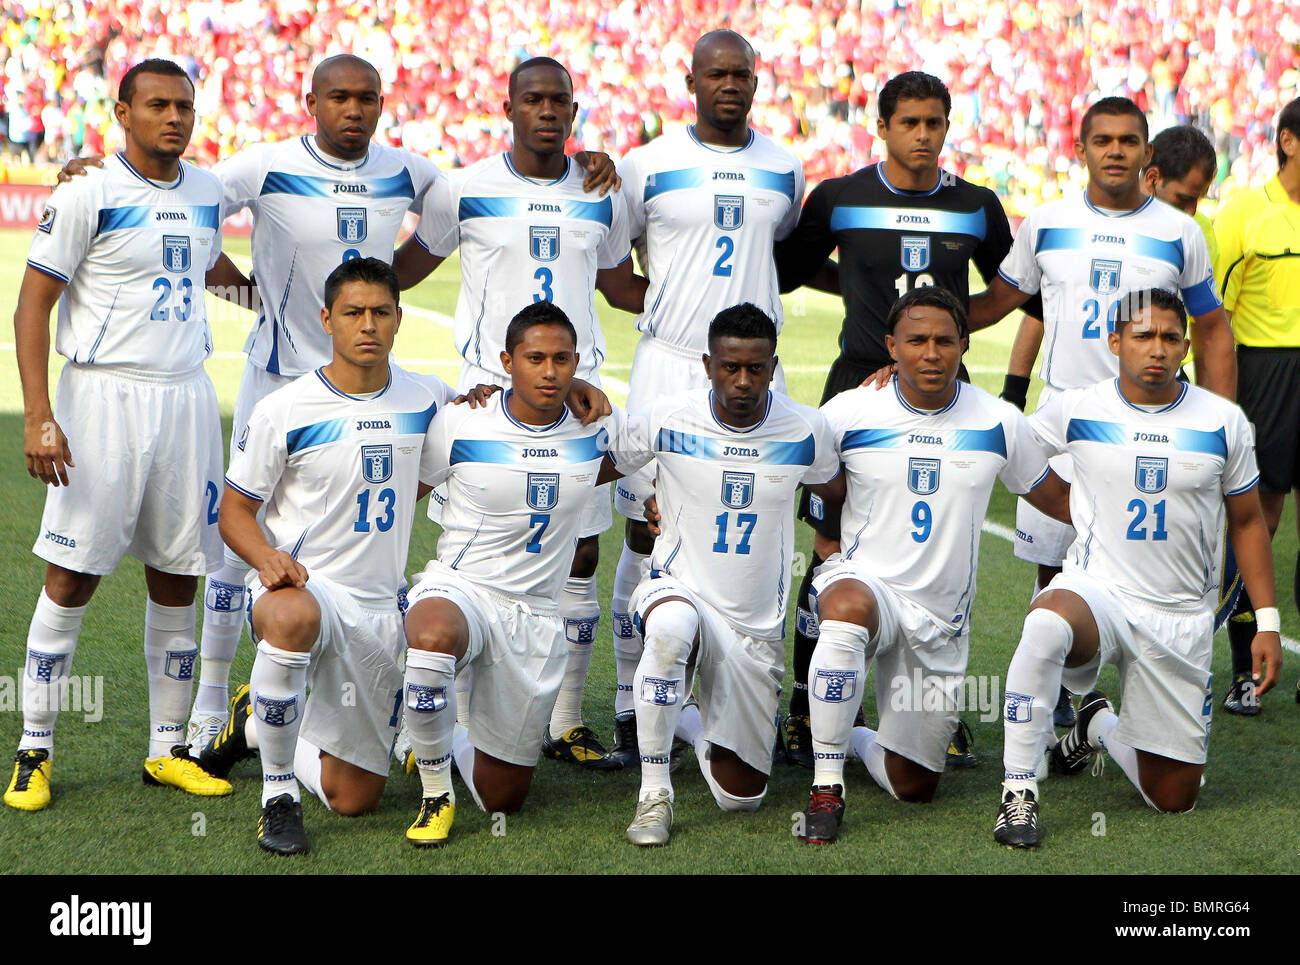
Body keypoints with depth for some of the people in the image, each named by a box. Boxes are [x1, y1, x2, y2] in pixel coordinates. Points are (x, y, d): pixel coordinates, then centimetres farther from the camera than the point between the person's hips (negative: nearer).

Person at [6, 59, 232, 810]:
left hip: (187, 398, 5)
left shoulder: (207, 191, 9)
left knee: (178, 577, 7)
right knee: (73, 576, -3)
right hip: (104, 397, -5)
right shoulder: (87, 196, -8)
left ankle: (168, 750, 18)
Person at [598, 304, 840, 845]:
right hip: (680, 589, -2)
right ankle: (654, 795, -26)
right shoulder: (667, 419, -11)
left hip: (757, 624, 2)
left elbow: (835, 496, 13)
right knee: (672, 629, -43)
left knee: (741, 796, 5)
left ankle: (692, 725, 39)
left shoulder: (805, 430, -8)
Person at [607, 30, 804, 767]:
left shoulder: (784, 169, 10)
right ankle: (632, 705, 7)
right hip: (668, 367, -2)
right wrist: (666, 307, 2)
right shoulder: (648, 166, 0)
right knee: (648, 533, -2)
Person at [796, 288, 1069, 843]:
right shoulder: (848, 413, -6)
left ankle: (857, 739, 42)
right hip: (864, 579, -3)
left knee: (913, 788, 6)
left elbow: (1060, 500, 14)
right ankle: (826, 789, -29)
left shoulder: (998, 423, -1)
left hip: (941, 618, 3)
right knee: (847, 610, -42)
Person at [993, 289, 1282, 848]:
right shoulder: (1077, 411, -3)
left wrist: (1267, 623, 5)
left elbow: (1247, 522, 10)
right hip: (1095, 591, -2)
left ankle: (1099, 726, 37)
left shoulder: (1223, 422, -1)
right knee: (1046, 625, -41)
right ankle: (1019, 792, -24)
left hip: (1180, 618, 2)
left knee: (1173, 798, 5)